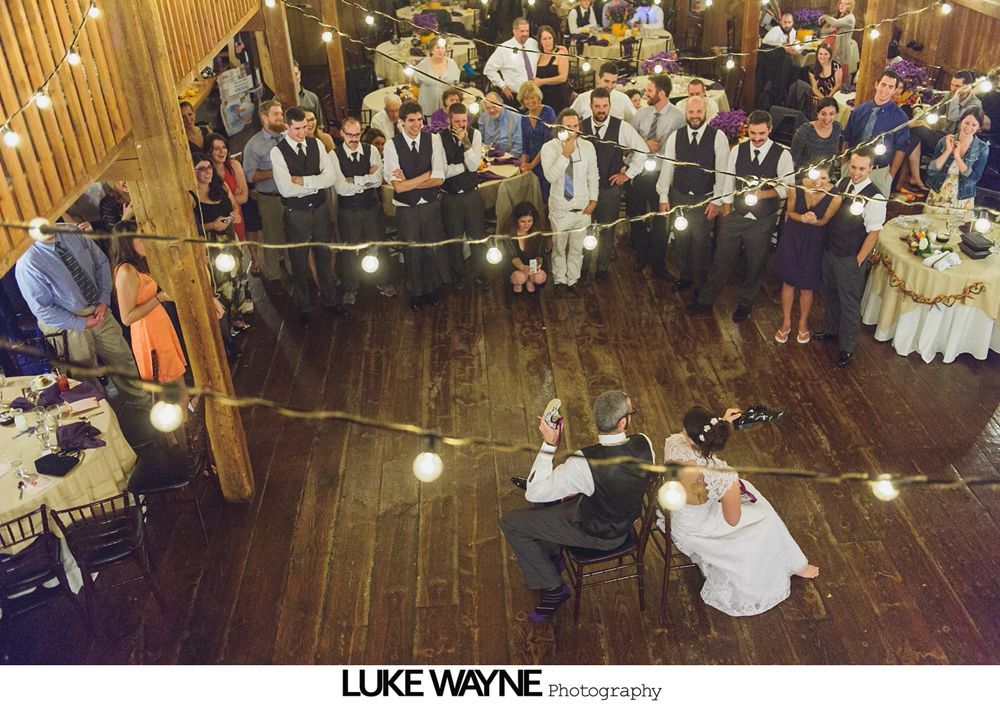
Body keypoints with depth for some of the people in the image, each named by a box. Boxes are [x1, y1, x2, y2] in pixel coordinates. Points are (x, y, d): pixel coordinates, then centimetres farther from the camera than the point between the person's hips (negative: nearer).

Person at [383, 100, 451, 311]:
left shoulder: (433, 140, -6)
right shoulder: (392, 146, -12)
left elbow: (439, 179, -12)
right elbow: (398, 186, -18)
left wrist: (408, 182, -17)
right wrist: (427, 174, -14)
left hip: (431, 205, 1)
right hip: (406, 208, -1)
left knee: (433, 249, 13)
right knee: (412, 252, 13)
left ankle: (432, 289, 38)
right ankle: (416, 292, 35)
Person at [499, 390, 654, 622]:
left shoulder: (584, 462, -38)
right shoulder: (644, 444, -22)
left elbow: (533, 492, -28)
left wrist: (549, 445, -28)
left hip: (597, 535, -6)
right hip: (626, 521, 6)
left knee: (510, 523, 2)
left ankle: (553, 588, 14)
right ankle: (551, 558, 40)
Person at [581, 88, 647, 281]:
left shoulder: (622, 127, -9)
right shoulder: (581, 127, -5)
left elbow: (642, 150, 0)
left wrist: (628, 173, 0)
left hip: (611, 186, -1)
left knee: (607, 230, 9)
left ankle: (602, 267, 26)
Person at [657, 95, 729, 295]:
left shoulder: (718, 137, -9)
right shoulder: (675, 137, -2)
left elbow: (722, 171, -8)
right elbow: (667, 167, 2)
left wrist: (717, 200, -9)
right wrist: (663, 197, 1)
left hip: (705, 200, -3)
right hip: (679, 197, 3)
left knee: (701, 243, 5)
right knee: (681, 240, 15)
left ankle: (700, 284, 24)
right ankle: (685, 276, 36)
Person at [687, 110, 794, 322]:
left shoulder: (782, 155, -11)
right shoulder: (737, 150, -3)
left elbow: (788, 187, -8)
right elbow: (729, 183, 4)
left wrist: (763, 194, -24)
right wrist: (725, 212, 7)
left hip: (763, 221, -1)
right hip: (736, 216, 2)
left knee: (755, 265, 14)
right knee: (722, 260, 10)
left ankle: (745, 305, 34)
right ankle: (705, 300, 26)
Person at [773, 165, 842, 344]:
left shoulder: (835, 197, -25)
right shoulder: (796, 188, -21)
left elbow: (824, 220, -7)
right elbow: (790, 211, -4)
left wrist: (813, 221, -30)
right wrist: (802, 217, -25)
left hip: (814, 243, -1)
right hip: (792, 238, 1)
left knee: (806, 287, 12)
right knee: (788, 281, 13)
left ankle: (803, 323, 37)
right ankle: (786, 322, 34)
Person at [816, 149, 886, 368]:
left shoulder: (875, 198, -21)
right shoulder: (842, 183, -1)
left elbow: (873, 233, -17)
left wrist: (858, 261, -16)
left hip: (850, 259, -6)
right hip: (829, 250, 7)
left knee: (849, 302, 8)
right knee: (830, 294, 25)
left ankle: (847, 347, 25)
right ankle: (831, 329, 49)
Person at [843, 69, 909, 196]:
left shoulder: (899, 117, -4)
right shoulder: (859, 111, 5)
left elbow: (900, 149, -3)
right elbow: (847, 140, 8)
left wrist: (890, 175, -6)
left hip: (880, 172, -2)